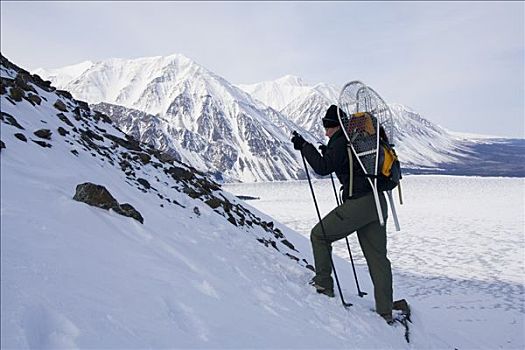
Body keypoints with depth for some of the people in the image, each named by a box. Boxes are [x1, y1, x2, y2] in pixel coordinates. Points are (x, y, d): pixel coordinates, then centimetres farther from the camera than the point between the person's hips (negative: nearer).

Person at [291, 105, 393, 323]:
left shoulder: (341, 143, -10)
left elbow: (323, 168, -19)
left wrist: (304, 146, -11)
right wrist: (328, 154, 26)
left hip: (358, 204, -9)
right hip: (377, 201, 9)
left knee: (319, 235, 10)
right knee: (377, 257, 11)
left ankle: (323, 284, 15)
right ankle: (385, 311, 16)